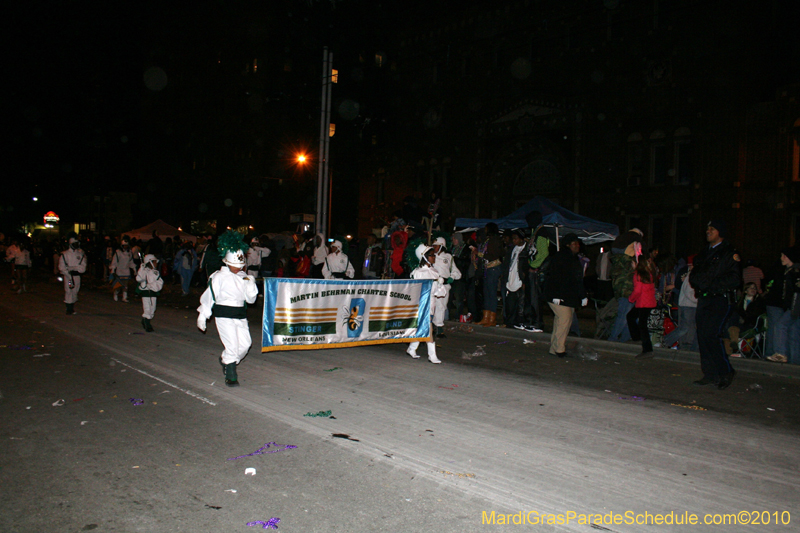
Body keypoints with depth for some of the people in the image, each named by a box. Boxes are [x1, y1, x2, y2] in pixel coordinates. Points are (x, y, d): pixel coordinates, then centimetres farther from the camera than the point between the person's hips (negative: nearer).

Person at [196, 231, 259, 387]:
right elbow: (209, 296, -2)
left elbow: (250, 298, 10)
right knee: (232, 345, -10)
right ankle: (230, 376, 6)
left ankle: (226, 360, 31)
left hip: (241, 315, 6)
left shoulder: (244, 277, 9)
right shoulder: (218, 277, -6)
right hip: (224, 315, -6)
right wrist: (202, 316, 1)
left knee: (245, 343, 3)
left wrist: (251, 285, -7)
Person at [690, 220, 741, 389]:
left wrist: (712, 284, -11)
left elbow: (735, 280, -10)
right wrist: (702, 283, -5)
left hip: (720, 300, -7)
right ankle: (710, 374, 12)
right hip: (704, 299, 7)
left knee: (711, 335, -15)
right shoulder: (704, 254, 20)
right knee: (702, 336, 4)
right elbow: (694, 276, 14)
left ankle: (726, 372, -1)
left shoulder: (729, 254, -2)